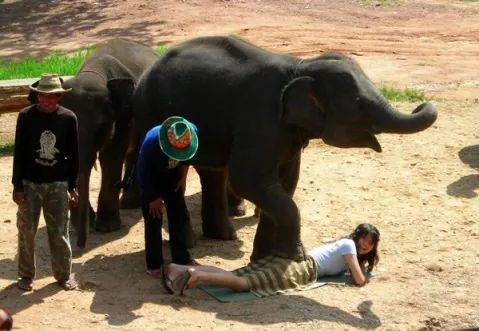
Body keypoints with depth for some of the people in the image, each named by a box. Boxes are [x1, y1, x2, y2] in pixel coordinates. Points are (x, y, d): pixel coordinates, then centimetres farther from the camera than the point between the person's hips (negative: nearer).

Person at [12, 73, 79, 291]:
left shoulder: (68, 118, -4)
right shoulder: (26, 116, -6)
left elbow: (73, 155, 3)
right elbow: (19, 153, -2)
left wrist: (72, 186, 3)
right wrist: (17, 186, -4)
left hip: (58, 184, 0)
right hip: (30, 183, 0)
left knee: (60, 232, 4)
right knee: (26, 231, 5)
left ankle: (64, 275, 17)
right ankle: (26, 275, 19)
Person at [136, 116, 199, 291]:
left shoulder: (193, 132, -28)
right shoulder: (151, 142, -39)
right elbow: (143, 174, -24)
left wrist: (183, 176, -3)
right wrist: (153, 198, -16)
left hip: (172, 176, 4)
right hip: (151, 178, -4)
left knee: (180, 215, 4)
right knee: (154, 220, -6)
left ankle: (182, 258, 15)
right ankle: (154, 264, 3)